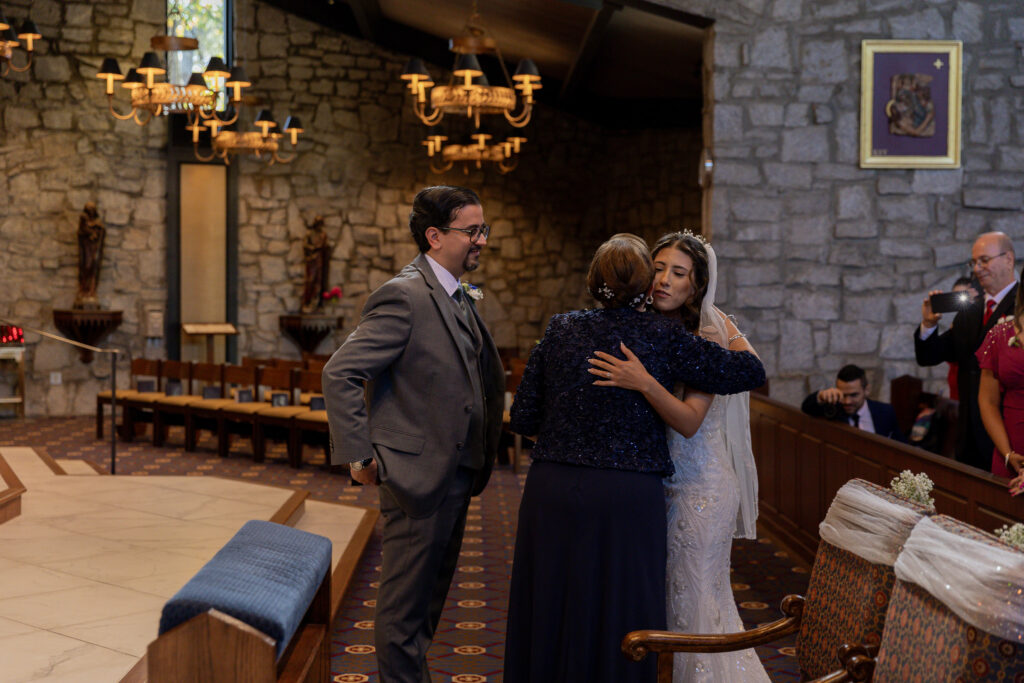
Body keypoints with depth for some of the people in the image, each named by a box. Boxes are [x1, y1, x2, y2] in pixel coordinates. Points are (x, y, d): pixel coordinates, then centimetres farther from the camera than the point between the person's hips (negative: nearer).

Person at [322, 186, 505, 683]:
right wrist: (359, 455, -19)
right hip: (417, 474, -9)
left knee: (432, 592, 21)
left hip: (455, 474, 9)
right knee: (406, 600, 3)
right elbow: (340, 374, -21)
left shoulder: (459, 298, 12)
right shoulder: (404, 296, -17)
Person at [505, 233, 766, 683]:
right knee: (617, 618, 9)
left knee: (551, 614, 13)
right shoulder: (663, 337, -4)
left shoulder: (561, 329, 3)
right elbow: (751, 372, 1)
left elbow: (523, 418, 4)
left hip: (551, 493, 3)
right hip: (627, 499, -2)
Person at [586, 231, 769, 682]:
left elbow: (690, 422, -21)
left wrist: (644, 383, -33)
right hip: (658, 483, 6)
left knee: (696, 599, 0)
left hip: (699, 488, -6)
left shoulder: (708, 339, -13)